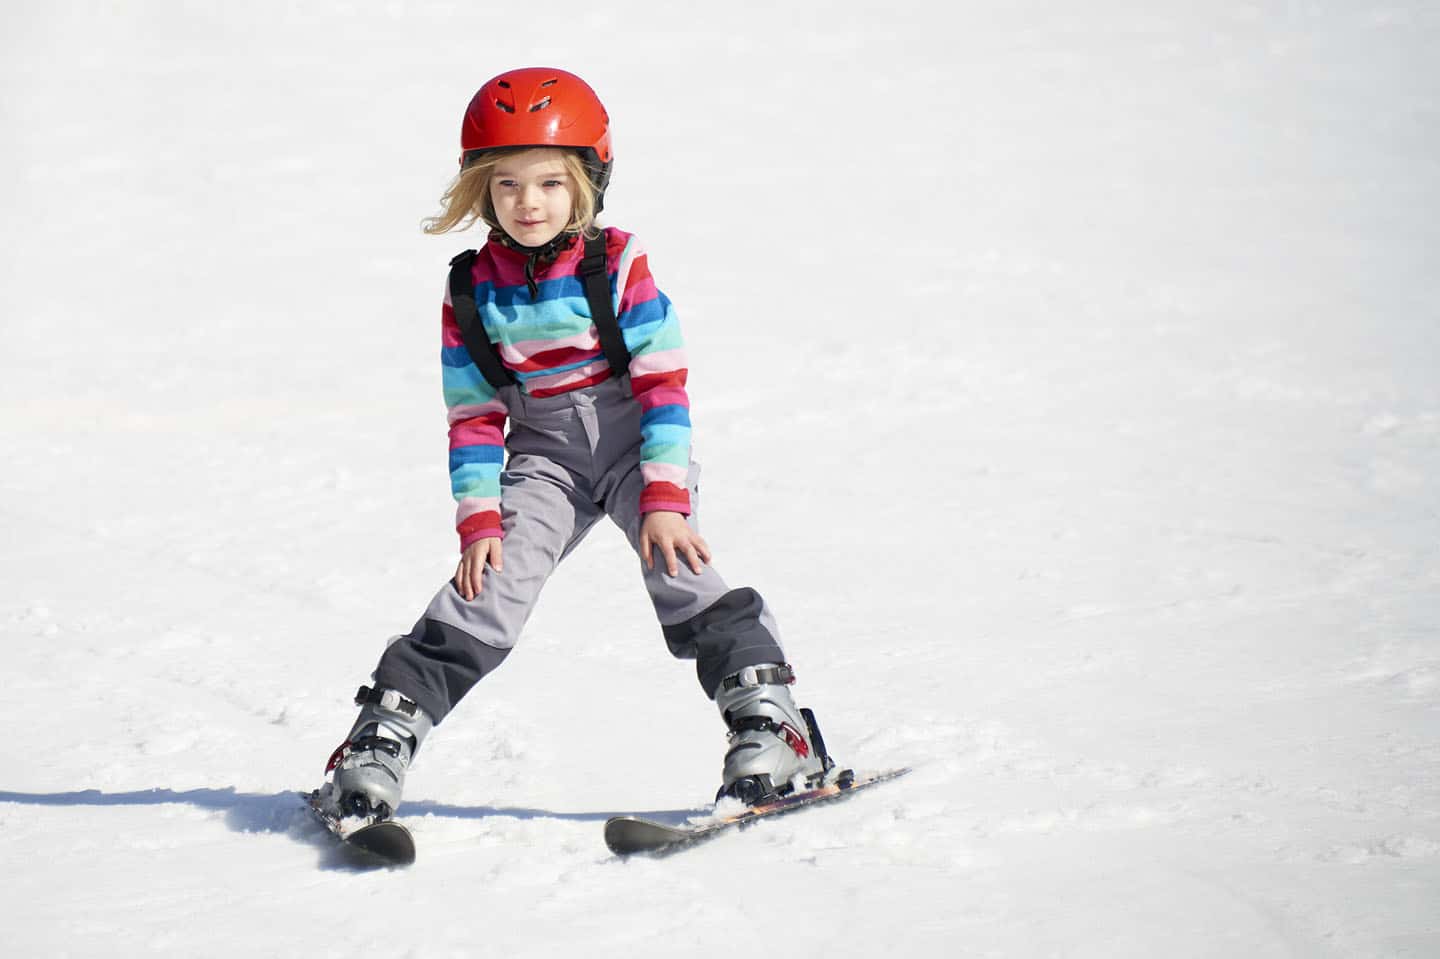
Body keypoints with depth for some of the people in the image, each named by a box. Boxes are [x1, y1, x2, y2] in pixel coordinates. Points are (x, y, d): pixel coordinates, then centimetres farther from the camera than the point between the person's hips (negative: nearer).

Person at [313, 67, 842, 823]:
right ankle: (382, 739, -5)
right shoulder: (474, 292, -4)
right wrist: (479, 521, -8)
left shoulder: (618, 265, -12)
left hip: (635, 440, -2)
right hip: (545, 455, 2)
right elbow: (474, 417, 1)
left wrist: (665, 497, -19)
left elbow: (663, 383, -12)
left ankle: (770, 727, -16)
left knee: (678, 569, -21)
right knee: (489, 587, -11)